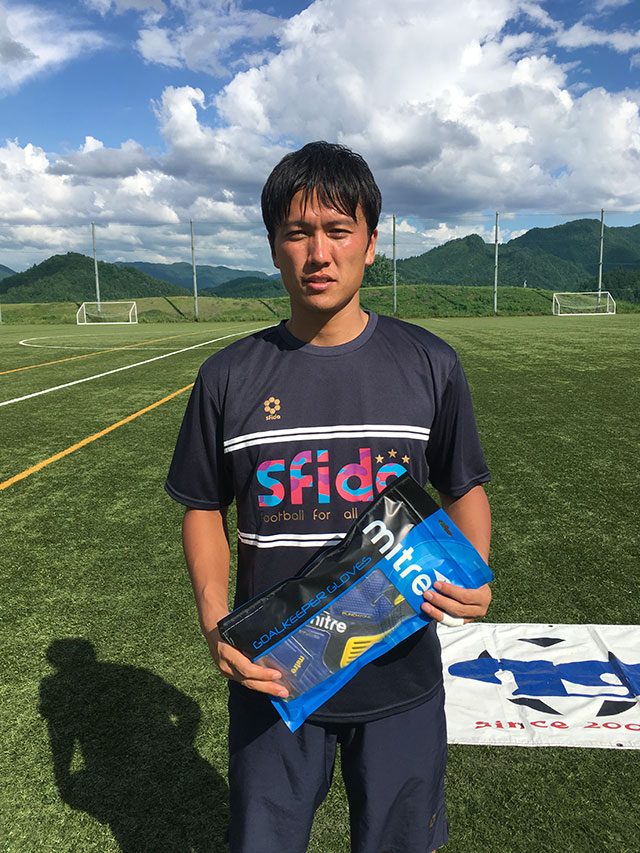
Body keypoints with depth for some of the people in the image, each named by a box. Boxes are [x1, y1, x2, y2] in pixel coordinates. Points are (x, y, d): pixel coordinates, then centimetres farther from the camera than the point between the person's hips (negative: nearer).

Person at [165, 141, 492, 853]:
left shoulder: (429, 365, -5)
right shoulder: (228, 377, -5)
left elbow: (465, 489, 4)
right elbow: (204, 508, 3)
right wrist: (213, 616, -12)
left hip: (400, 679, 0)